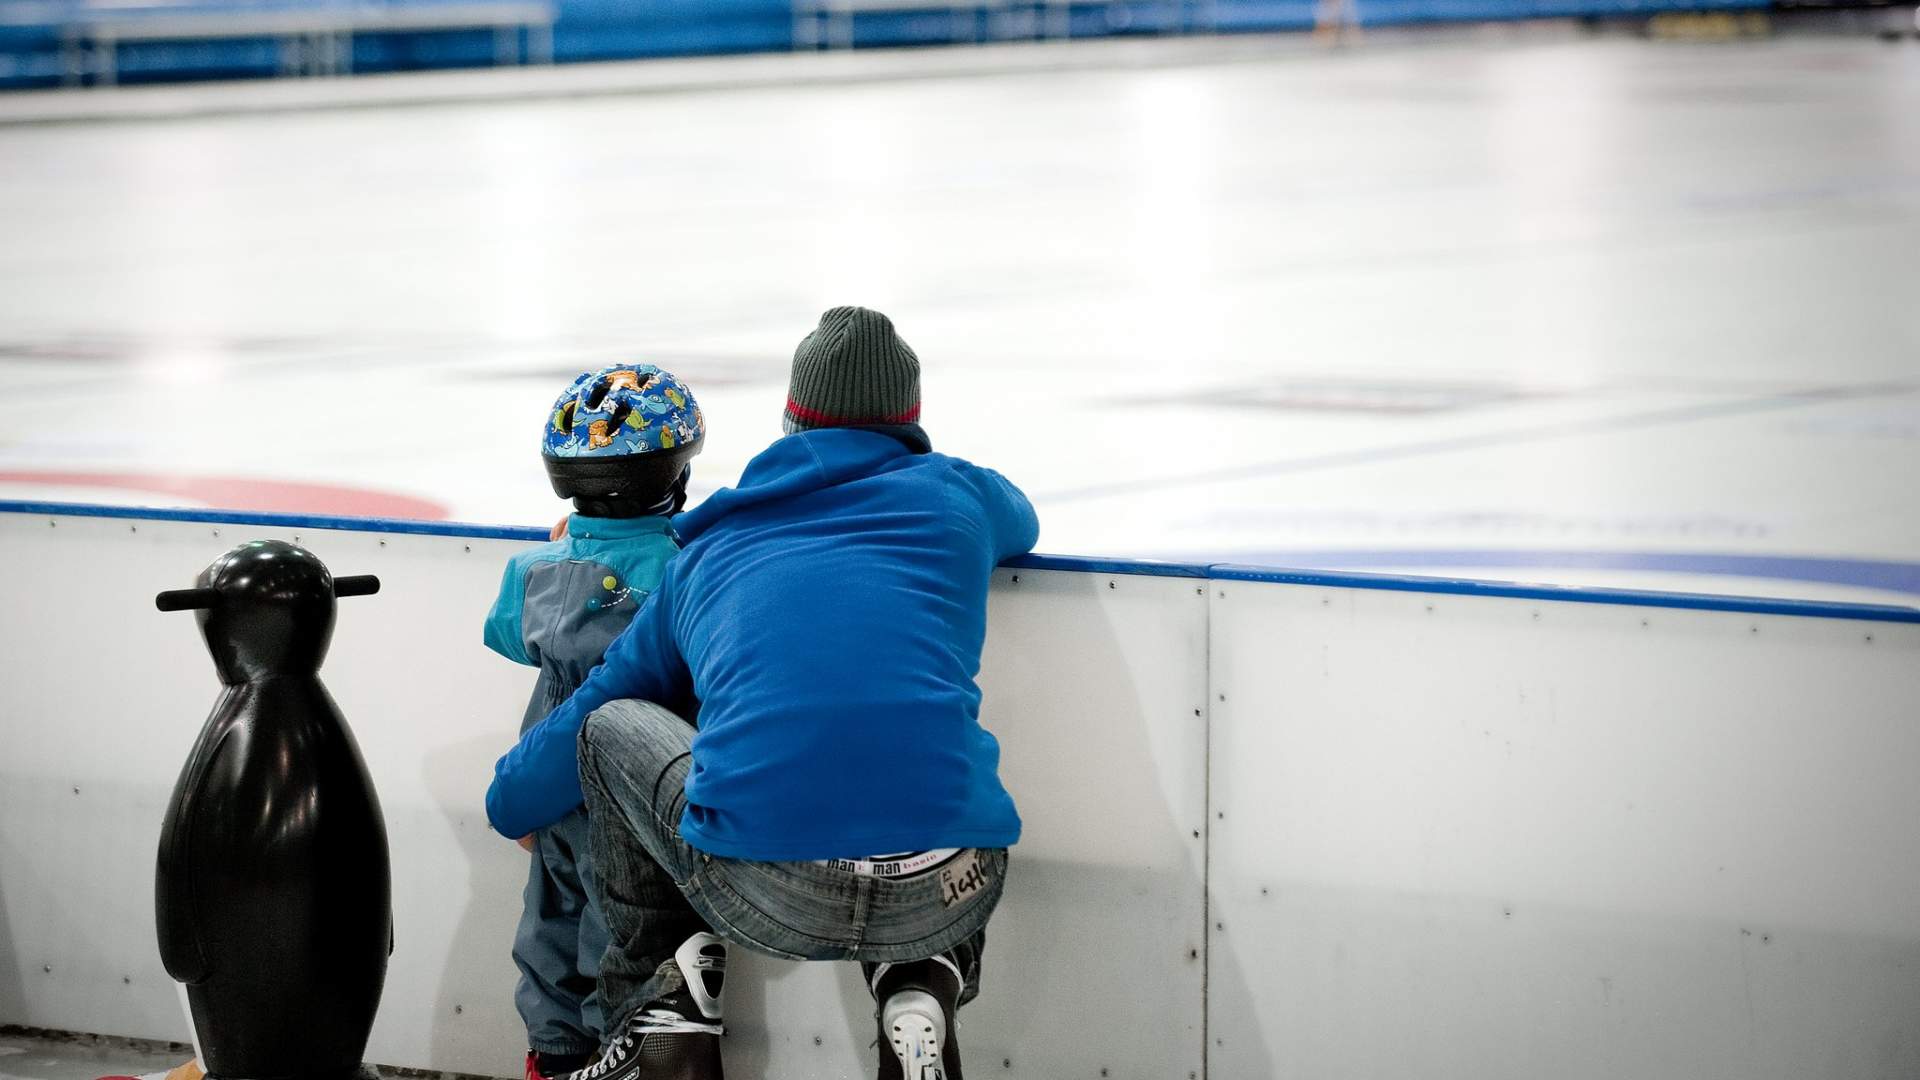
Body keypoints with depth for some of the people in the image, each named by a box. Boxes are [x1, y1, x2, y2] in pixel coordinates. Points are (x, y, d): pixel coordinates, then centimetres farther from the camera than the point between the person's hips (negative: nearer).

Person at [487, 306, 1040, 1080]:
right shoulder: (956, 494, 19)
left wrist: (512, 798, 55)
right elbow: (1019, 522, 47)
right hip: (943, 894, 1)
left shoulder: (707, 553, 22)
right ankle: (919, 985, 14)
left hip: (765, 896, 0)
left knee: (612, 727, 27)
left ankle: (665, 1000, 22)